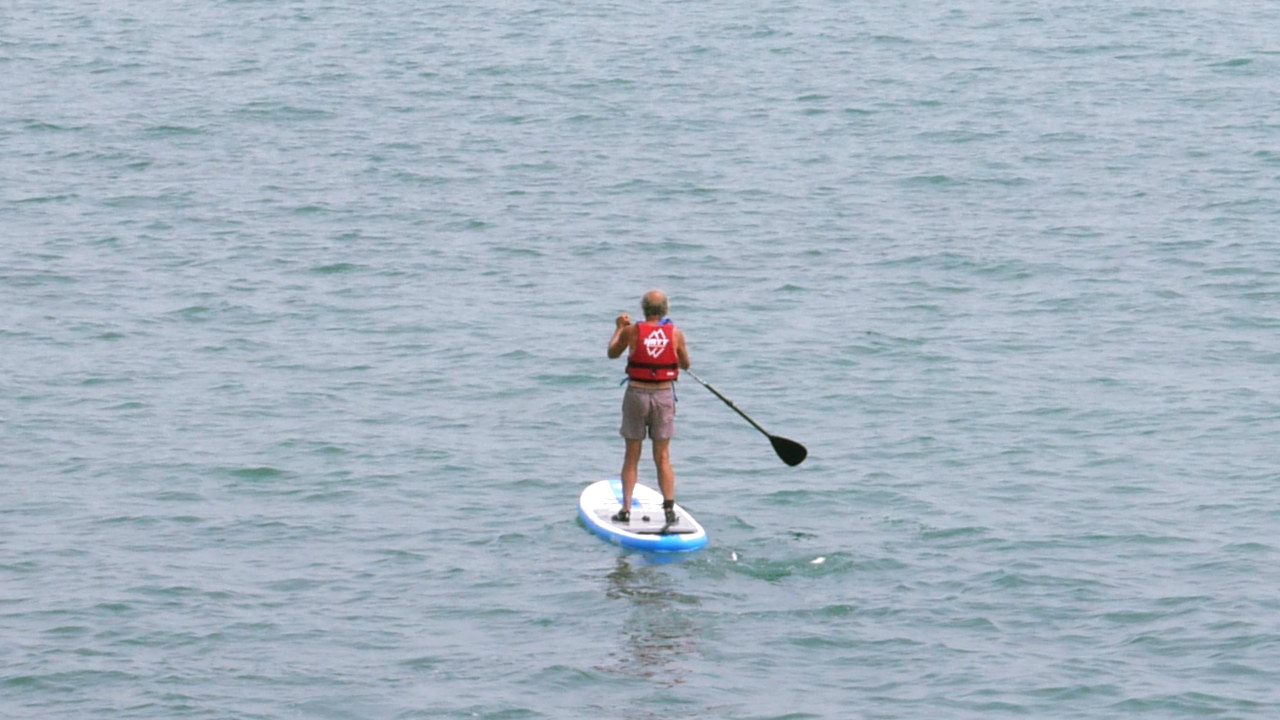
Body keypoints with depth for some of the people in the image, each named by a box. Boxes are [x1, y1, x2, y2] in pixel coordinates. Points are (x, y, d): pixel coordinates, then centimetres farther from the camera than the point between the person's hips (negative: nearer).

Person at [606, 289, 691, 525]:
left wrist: (618, 328, 25)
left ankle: (625, 509, 8)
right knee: (662, 457, 8)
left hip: (636, 393, -1)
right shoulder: (675, 334, -4)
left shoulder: (631, 331, -8)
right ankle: (669, 507, -2)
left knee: (631, 456, 10)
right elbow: (685, 364, 10)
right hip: (664, 394, 1)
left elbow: (612, 353, 10)